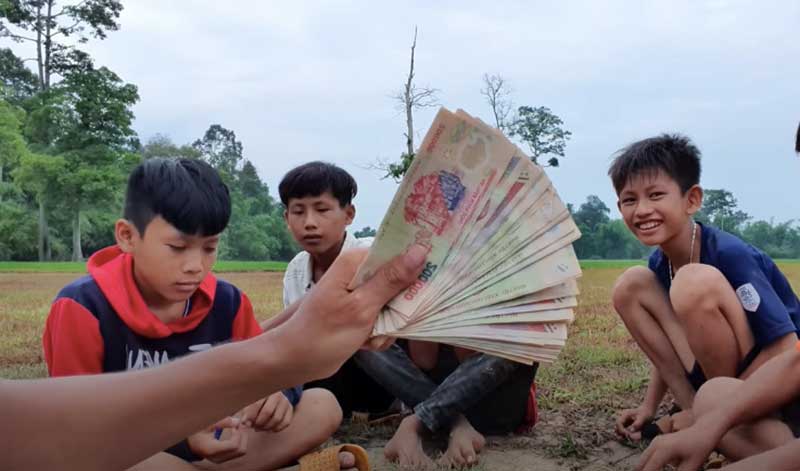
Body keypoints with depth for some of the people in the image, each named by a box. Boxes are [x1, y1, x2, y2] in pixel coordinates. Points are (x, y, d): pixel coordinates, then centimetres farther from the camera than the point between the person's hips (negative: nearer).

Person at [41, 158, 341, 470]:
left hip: (209, 444, 3)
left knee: (323, 406, -12)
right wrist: (181, 437, -29)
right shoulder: (84, 308, -15)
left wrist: (277, 394, -20)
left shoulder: (227, 302, -4)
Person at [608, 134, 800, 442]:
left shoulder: (730, 255, -23)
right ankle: (692, 408, -5)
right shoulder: (659, 264, -1)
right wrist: (649, 408, 4)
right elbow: (675, 343, 13)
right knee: (631, 285, -6)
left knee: (696, 282, -31)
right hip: (718, 375, 7)